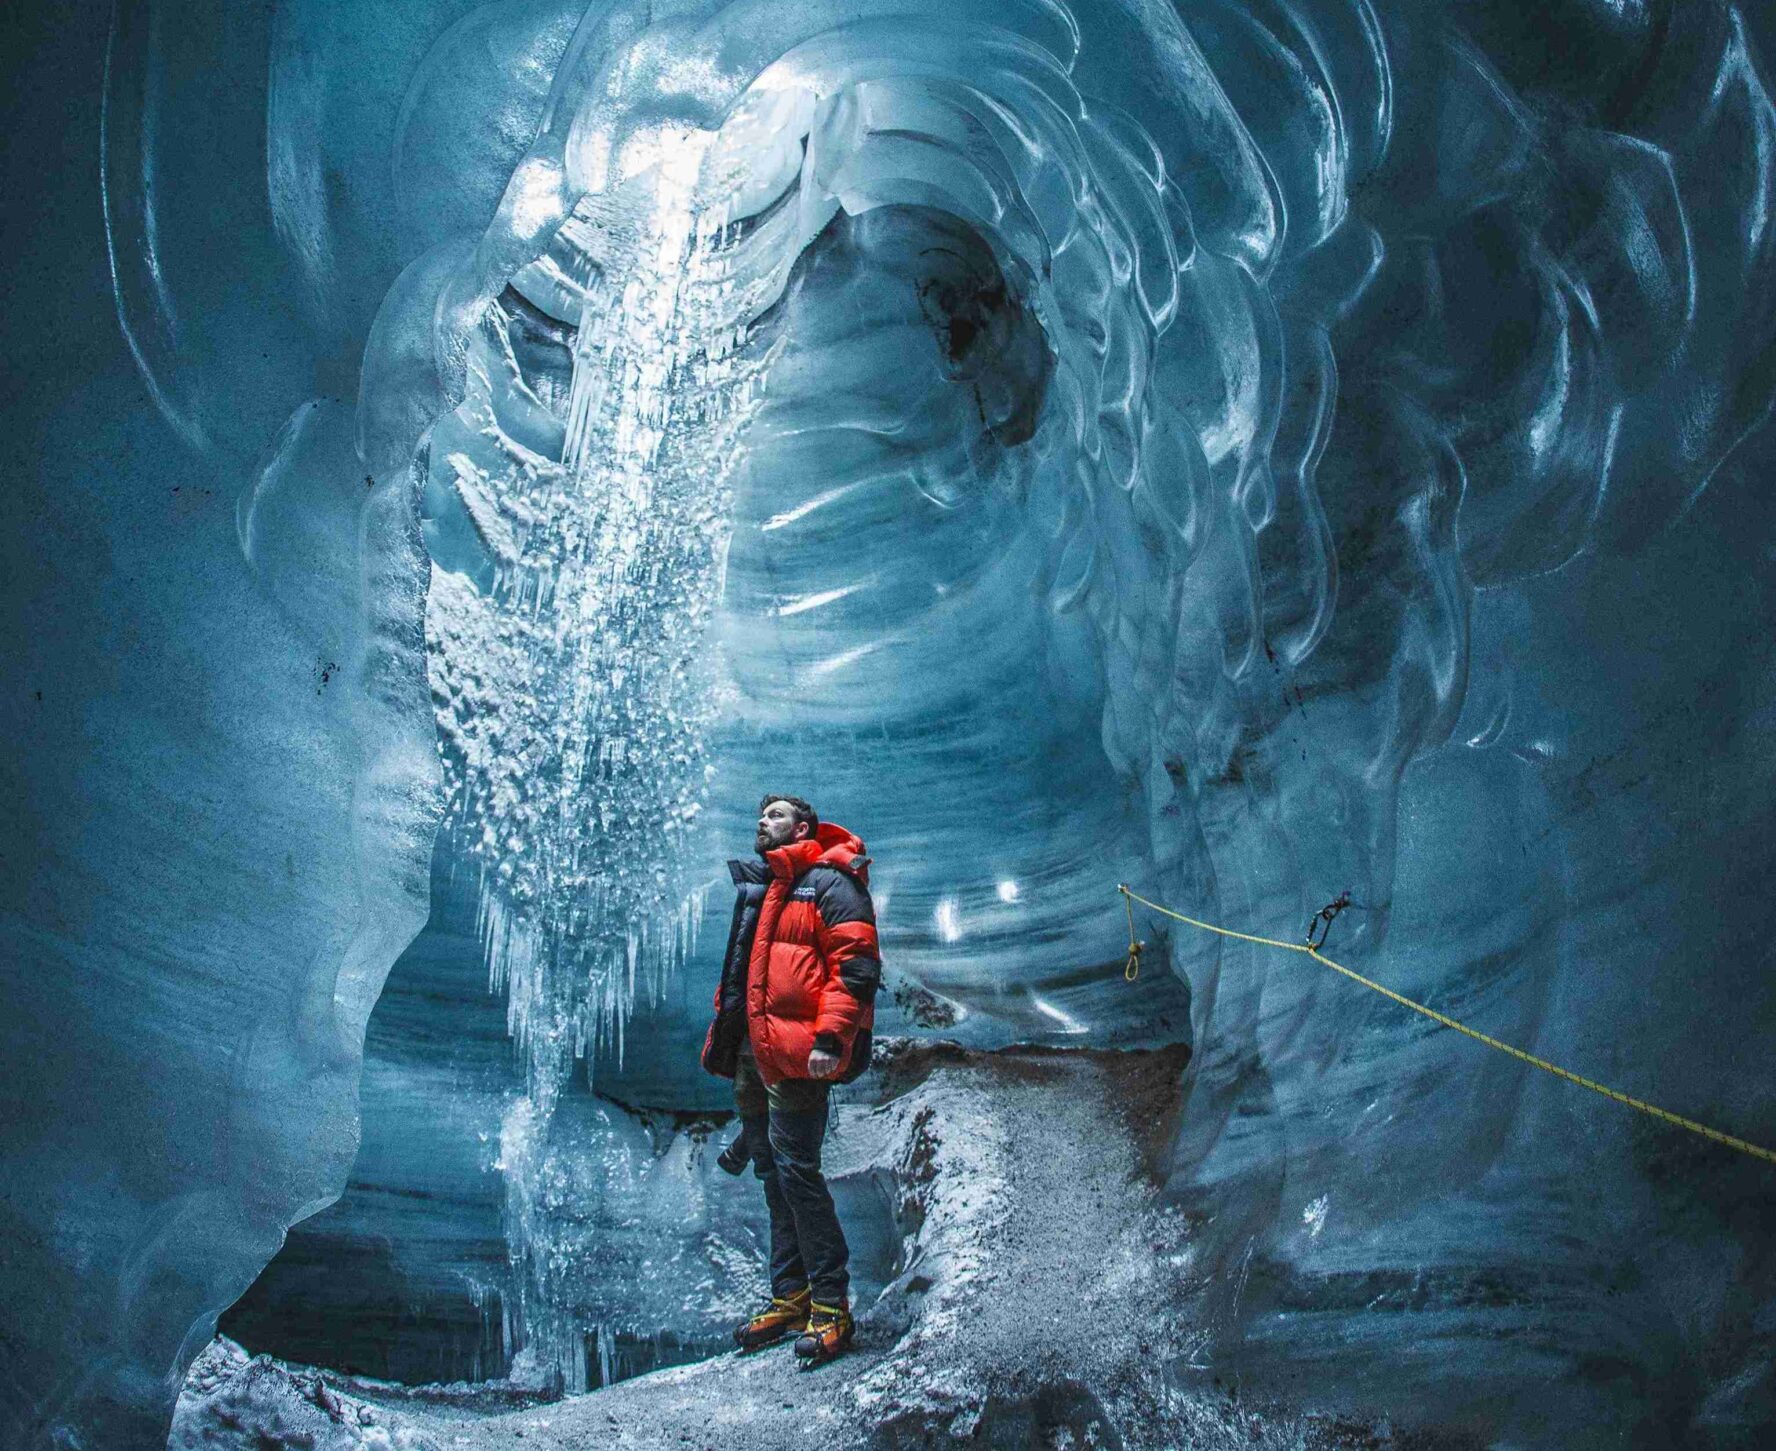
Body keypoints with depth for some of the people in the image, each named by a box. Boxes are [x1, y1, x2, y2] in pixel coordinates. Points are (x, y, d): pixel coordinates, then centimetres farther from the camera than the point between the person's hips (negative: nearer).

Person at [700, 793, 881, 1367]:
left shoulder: (827, 883, -4)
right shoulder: (756, 887, 22)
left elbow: (857, 965, -13)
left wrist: (830, 1038, -22)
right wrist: (720, 1034, 24)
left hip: (795, 1053, -9)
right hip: (752, 1053, 9)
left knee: (795, 1170, -11)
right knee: (773, 1174, 11)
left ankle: (831, 1307, -4)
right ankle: (790, 1298, 18)